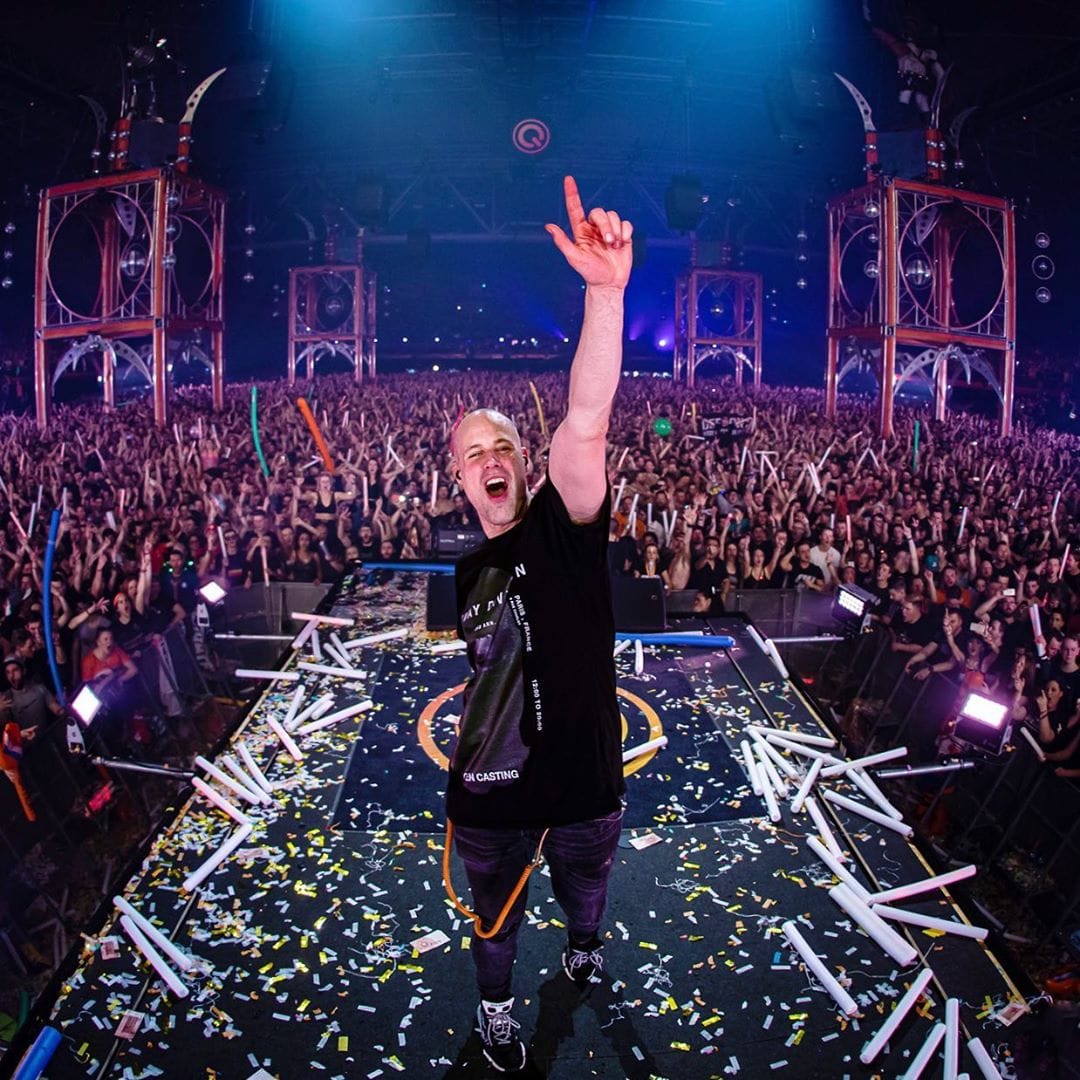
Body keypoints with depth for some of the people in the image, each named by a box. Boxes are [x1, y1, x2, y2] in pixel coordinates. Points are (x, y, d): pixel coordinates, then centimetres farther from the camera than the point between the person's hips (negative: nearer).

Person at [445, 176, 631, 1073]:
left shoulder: (564, 529, -16)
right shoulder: (469, 571, 0)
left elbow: (585, 425, -35)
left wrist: (605, 291, -49)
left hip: (584, 783, -3)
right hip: (493, 795, 3)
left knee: (585, 881, 27)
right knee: (496, 912, 23)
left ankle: (584, 949, 60)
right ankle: (496, 1004, 52)